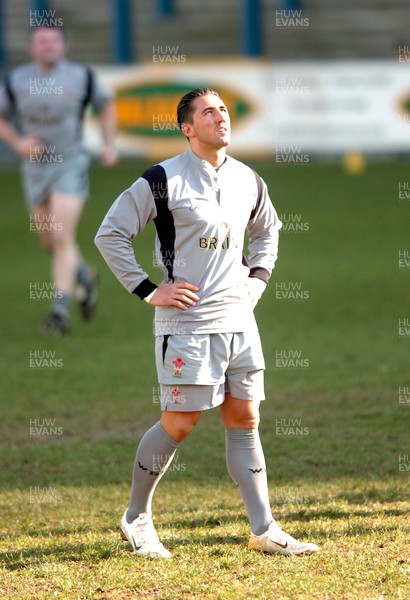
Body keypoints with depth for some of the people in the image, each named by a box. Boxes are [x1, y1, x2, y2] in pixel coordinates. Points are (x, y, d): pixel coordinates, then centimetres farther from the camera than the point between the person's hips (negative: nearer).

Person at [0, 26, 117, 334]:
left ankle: (61, 310, -16)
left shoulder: (80, 76, -5)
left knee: (62, 237, -16)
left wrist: (109, 144, 2)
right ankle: (85, 278, 41)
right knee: (49, 241, 13)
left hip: (70, 163, -3)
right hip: (35, 167, 3)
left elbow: (106, 103, 12)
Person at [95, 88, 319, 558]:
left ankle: (263, 529, 6)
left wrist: (257, 278, 14)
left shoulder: (248, 182, 10)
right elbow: (109, 234, -6)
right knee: (179, 424, -4)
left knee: (244, 421, 5)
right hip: (186, 321, -6)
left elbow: (267, 231, 30)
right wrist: (148, 290, -10)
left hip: (238, 320, 6)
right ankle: (136, 518, 14)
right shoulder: (162, 180, -9)